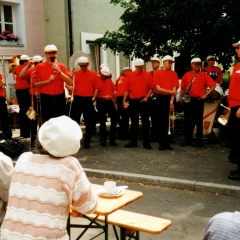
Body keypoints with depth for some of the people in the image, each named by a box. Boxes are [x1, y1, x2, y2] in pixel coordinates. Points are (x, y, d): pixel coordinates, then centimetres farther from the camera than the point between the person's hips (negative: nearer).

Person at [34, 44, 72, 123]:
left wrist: (59, 71, -13)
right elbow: (35, 84, -1)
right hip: (46, 98, -2)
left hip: (60, 98, 2)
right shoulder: (39, 67, 1)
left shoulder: (62, 66, 5)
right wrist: (47, 81, -13)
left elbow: (70, 83, -3)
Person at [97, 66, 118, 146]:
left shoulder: (110, 80, 11)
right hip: (101, 103, -4)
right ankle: (103, 140, 15)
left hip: (110, 102, 4)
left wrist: (115, 102, 11)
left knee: (114, 120, -1)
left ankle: (112, 139, 8)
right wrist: (102, 97, -19)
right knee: (102, 122, 5)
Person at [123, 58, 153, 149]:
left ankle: (146, 142, 6)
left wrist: (147, 97, -11)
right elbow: (127, 89, 6)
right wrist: (124, 100, 2)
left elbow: (151, 88, 2)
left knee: (145, 122, 0)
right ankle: (133, 141, 18)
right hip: (133, 101, 2)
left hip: (143, 101, -2)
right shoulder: (130, 75, 5)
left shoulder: (148, 75, 1)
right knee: (134, 122, 10)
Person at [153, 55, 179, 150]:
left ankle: (165, 142, 13)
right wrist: (170, 91, -14)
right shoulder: (157, 74, 1)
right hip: (160, 98, -1)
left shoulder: (173, 74, 6)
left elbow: (174, 89, -1)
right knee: (160, 120, 0)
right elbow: (158, 88, -7)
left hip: (169, 99, 2)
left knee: (166, 120, 6)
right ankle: (161, 142, 5)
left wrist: (171, 101, -10)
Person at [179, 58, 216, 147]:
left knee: (198, 120, 2)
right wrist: (180, 97, 4)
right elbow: (183, 88, 12)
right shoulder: (186, 75, 8)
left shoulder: (204, 75, 0)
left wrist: (206, 94, -10)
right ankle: (188, 139, 15)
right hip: (188, 100, 3)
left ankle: (199, 140, 10)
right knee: (187, 120, 6)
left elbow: (213, 85, -3)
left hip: (199, 100, -3)